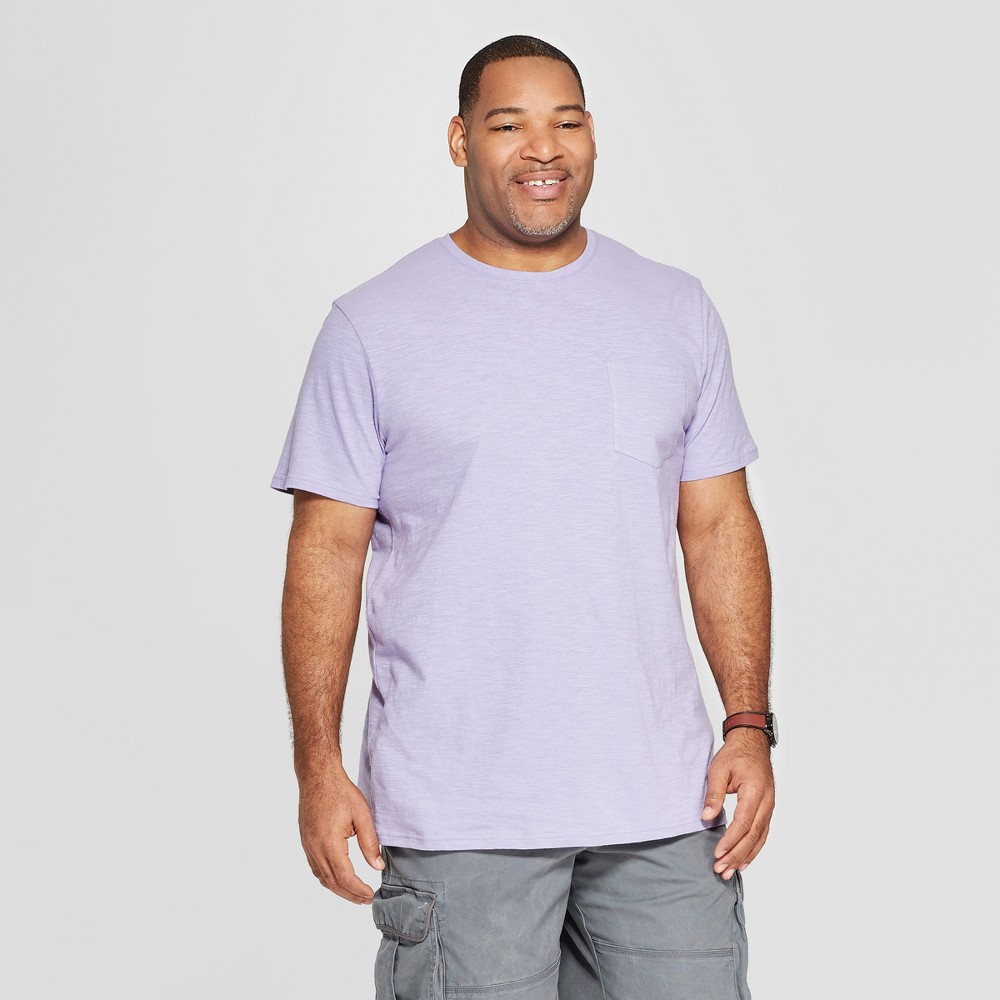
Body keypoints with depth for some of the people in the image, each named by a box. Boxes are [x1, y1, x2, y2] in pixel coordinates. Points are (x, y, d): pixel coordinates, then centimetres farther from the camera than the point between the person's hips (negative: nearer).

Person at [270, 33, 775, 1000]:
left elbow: (719, 528, 9)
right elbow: (327, 551, -1)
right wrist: (317, 766, -6)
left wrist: (750, 726, 1)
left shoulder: (677, 310, 9)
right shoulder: (373, 327, 0)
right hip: (455, 812, -2)